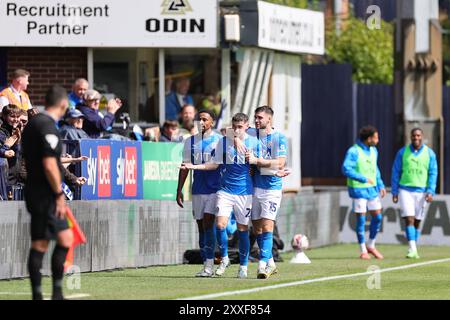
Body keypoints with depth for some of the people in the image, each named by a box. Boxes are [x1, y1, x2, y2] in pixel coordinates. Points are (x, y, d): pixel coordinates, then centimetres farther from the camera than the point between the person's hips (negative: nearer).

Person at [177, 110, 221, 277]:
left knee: (208, 224, -15)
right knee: (201, 227, 6)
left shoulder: (220, 141, -2)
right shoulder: (190, 142, 10)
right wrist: (179, 190, 10)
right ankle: (206, 264, 10)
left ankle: (209, 265, -15)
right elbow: (185, 167, 14)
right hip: (197, 190, 4)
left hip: (215, 188, -4)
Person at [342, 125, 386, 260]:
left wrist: (380, 185, 14)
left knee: (378, 217, 4)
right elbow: (346, 169, -23)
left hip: (372, 188, 7)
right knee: (361, 219, -3)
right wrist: (364, 179, -23)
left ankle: (371, 246, 20)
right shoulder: (353, 152, -15)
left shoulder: (373, 151, 10)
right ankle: (363, 250, 6)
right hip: (358, 189, -7)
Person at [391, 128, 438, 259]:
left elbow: (433, 173, 0)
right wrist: (394, 192, 0)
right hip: (405, 190, -1)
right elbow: (396, 173, 5)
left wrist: (431, 192, -11)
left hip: (421, 191, 1)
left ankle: (414, 250, 16)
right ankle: (412, 249, -19)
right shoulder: (402, 152, 1)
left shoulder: (430, 153, 1)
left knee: (417, 222, 6)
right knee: (409, 219, -14)